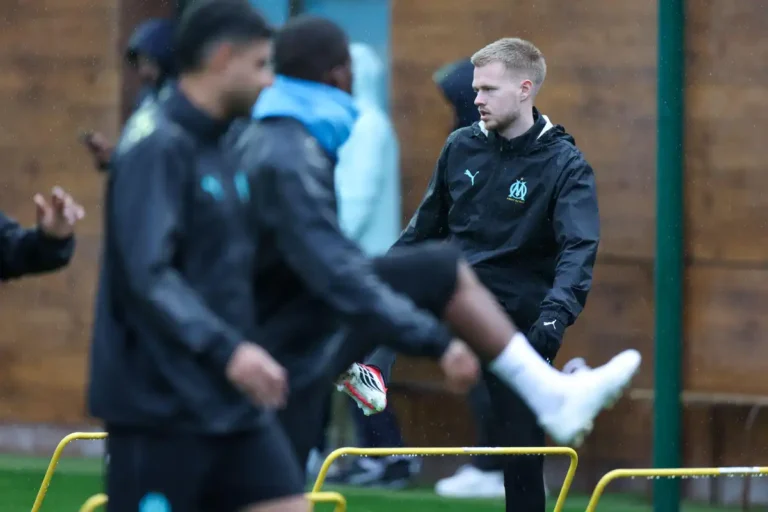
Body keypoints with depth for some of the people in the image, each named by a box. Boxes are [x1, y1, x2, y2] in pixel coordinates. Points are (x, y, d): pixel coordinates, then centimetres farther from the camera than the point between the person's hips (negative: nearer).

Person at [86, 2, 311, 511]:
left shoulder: (213, 145, 13)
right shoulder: (157, 145, -15)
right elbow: (148, 274, -24)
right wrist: (227, 350, -32)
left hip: (231, 403, 9)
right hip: (160, 405, -9)